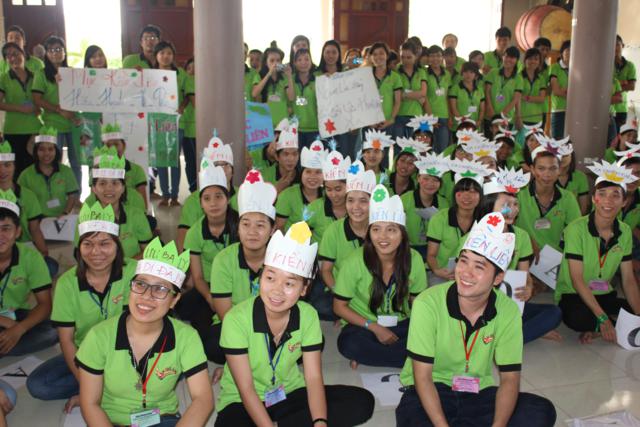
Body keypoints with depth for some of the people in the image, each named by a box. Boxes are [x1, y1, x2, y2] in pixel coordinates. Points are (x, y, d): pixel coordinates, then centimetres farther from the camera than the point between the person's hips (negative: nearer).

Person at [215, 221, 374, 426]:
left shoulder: (308, 315, -11)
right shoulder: (236, 319, -22)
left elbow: (313, 378, -12)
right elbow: (246, 389, -20)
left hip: (289, 394, 5)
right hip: (243, 402, -4)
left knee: (362, 401, -12)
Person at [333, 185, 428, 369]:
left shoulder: (414, 259, -10)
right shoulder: (355, 261, -18)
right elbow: (339, 306, -9)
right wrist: (375, 328, -17)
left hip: (401, 324, 2)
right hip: (363, 325, -2)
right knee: (350, 344, -36)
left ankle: (370, 354, -12)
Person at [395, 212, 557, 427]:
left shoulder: (508, 311, -9)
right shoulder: (427, 303, -19)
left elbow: (509, 378, -6)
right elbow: (422, 376, -17)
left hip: (479, 393, 4)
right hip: (432, 391, -4)